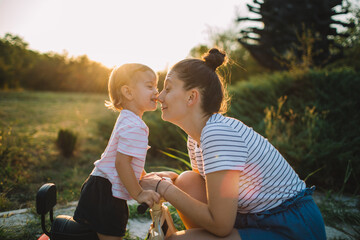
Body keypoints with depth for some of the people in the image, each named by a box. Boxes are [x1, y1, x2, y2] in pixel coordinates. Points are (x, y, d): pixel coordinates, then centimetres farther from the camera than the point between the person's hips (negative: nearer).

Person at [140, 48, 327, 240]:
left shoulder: (218, 132, -25)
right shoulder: (196, 137, 3)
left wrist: (165, 188, -16)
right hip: (259, 218, 9)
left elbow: (220, 224, -25)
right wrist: (172, 179, -4)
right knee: (186, 182, -3)